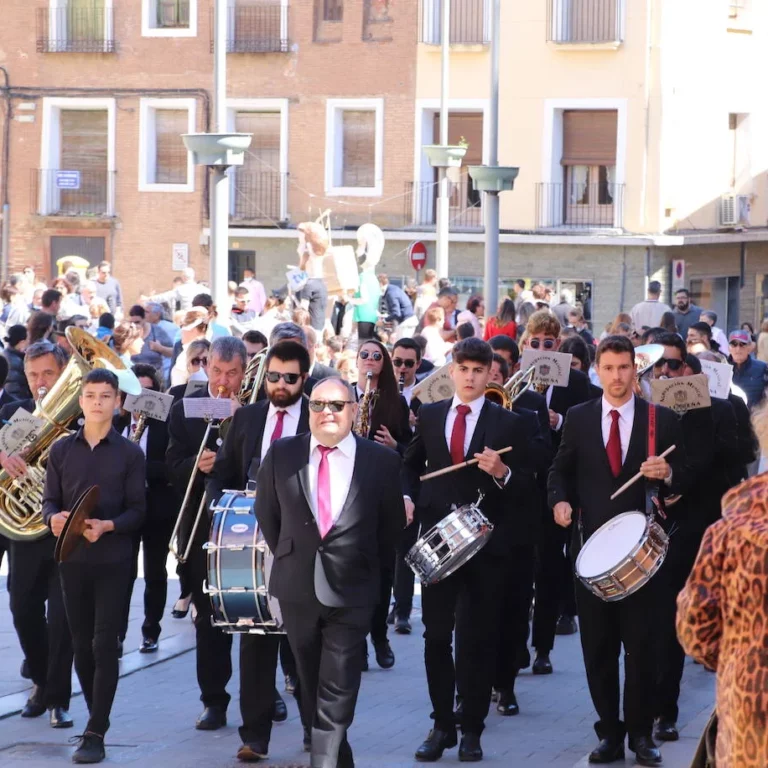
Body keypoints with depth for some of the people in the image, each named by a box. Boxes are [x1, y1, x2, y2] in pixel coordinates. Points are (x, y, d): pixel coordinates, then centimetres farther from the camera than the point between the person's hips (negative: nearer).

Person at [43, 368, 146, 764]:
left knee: (104, 645, -7)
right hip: (72, 558, 3)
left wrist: (107, 526, -22)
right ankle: (97, 716, 24)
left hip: (113, 560, -3)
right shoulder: (61, 450, 6)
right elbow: (50, 500, 7)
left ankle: (95, 734, -7)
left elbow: (137, 510, -4)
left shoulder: (130, 453, -1)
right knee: (81, 645, 8)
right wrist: (53, 518, -16)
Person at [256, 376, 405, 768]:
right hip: (297, 587, 3)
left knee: (337, 694, -8)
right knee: (312, 686, 13)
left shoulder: (381, 460, -4)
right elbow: (266, 513, 14)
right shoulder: (281, 454, 0)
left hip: (351, 590, -3)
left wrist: (371, 567, 8)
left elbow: (392, 524, 7)